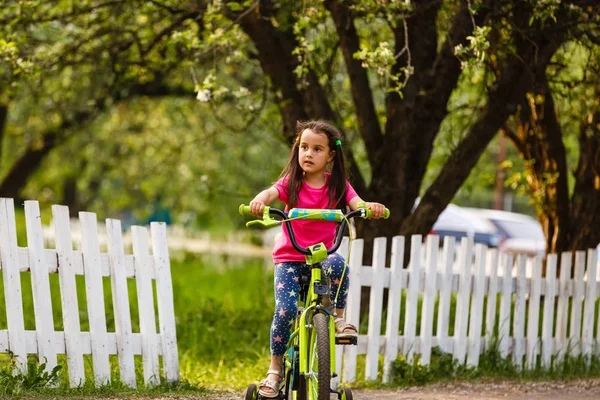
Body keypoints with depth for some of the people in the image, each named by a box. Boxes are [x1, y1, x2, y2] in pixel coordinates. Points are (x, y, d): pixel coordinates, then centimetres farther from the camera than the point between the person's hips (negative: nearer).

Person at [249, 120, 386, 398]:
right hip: (289, 258, 0)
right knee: (285, 309, -21)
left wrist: (370, 207, -39)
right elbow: (272, 192, -21)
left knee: (337, 264, -36)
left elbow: (356, 203, -14)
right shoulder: (291, 183, 0)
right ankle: (275, 369, -2)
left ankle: (339, 317, -13)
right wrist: (260, 200, -46)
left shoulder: (338, 186, 3)